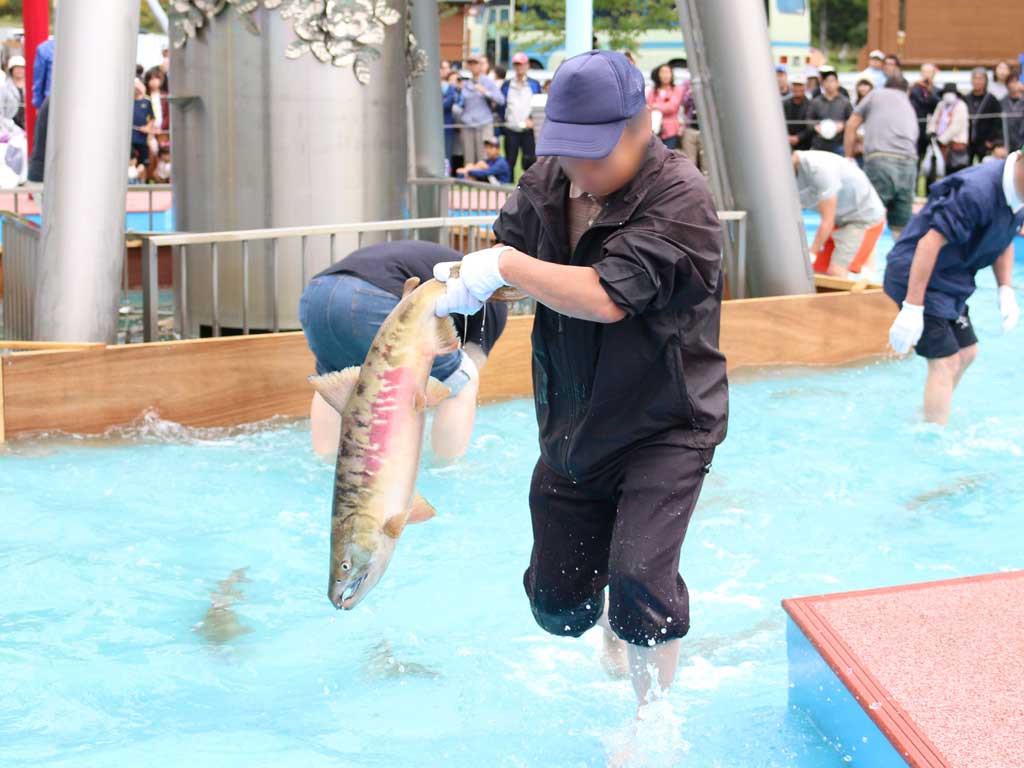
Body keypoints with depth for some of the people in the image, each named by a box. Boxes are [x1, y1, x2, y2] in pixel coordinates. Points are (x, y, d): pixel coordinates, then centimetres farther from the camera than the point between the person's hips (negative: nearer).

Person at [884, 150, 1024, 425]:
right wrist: (912, 309, -30)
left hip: (950, 285, 10)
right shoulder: (977, 191, -29)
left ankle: (927, 421, 29)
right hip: (918, 277, -10)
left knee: (966, 352, 15)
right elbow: (930, 242, -30)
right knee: (945, 362, -11)